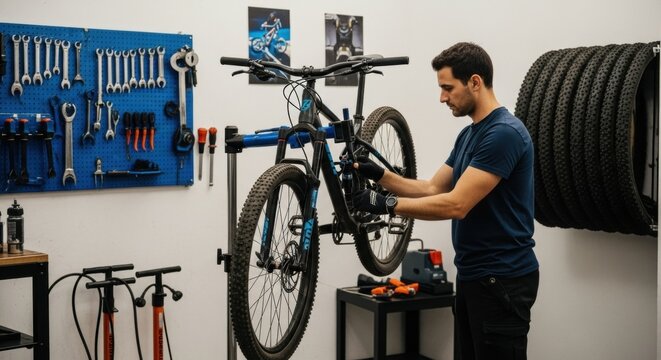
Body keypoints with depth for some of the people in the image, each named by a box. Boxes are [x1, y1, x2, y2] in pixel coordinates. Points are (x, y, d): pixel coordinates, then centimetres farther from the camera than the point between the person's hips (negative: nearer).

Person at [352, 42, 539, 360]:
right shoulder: (469, 134, 13)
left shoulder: (504, 133, -20)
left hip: (501, 281, -10)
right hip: (473, 276, 10)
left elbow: (456, 205, -24)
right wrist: (379, 174, 2)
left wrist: (387, 205, -20)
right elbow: (432, 190, 14)